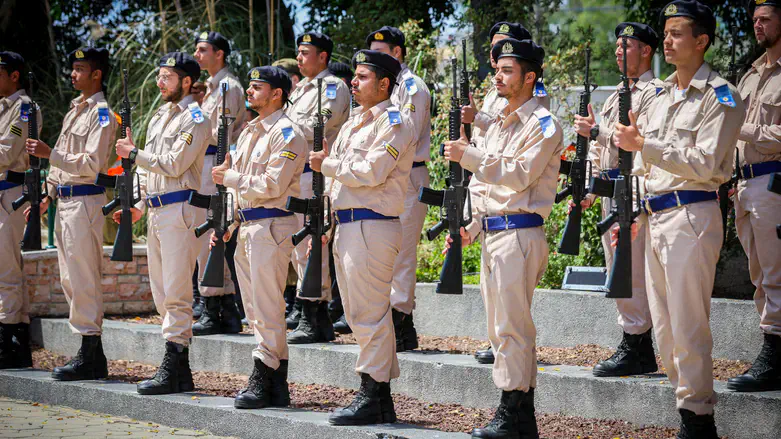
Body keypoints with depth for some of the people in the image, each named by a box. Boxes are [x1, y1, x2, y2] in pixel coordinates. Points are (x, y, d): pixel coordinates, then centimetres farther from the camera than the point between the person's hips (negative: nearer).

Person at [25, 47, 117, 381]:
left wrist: (50, 154, -19)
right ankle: (91, 353, 17)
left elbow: (92, 164, -19)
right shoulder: (75, 110, 19)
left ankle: (90, 357, -6)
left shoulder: (101, 113, -10)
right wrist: (48, 195, 20)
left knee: (83, 279, -9)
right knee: (69, 279, 12)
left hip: (85, 201, -10)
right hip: (64, 201, 10)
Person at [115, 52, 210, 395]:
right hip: (156, 212, 10)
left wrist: (134, 153, -7)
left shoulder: (195, 118, -8)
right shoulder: (160, 116, 20)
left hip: (180, 210, -10)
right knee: (161, 293, 10)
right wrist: (140, 206, 14)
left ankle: (172, 371, -10)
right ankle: (180, 371, 14)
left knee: (176, 293, -10)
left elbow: (173, 164, -17)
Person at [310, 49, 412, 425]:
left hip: (373, 226, -10)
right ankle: (380, 398, 17)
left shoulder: (392, 122, -8)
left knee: (370, 313, -9)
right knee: (357, 314, 11)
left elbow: (372, 172, -20)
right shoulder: (353, 125, 21)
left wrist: (328, 165, -8)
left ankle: (372, 397, -5)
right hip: (346, 224, 10)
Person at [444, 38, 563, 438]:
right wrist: (472, 227, 15)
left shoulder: (543, 125, -8)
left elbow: (519, 175, -19)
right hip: (492, 235, 10)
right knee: (500, 327, 10)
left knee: (512, 326, -11)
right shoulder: (497, 125, 21)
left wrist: (468, 156, -20)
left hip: (520, 234, -10)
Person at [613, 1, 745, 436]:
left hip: (692, 217, -9)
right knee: (665, 329, 9)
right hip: (655, 218, 9)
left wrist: (643, 145, -19)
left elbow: (705, 165, -16)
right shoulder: (663, 95, 18)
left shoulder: (721, 97, -7)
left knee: (688, 326, -9)